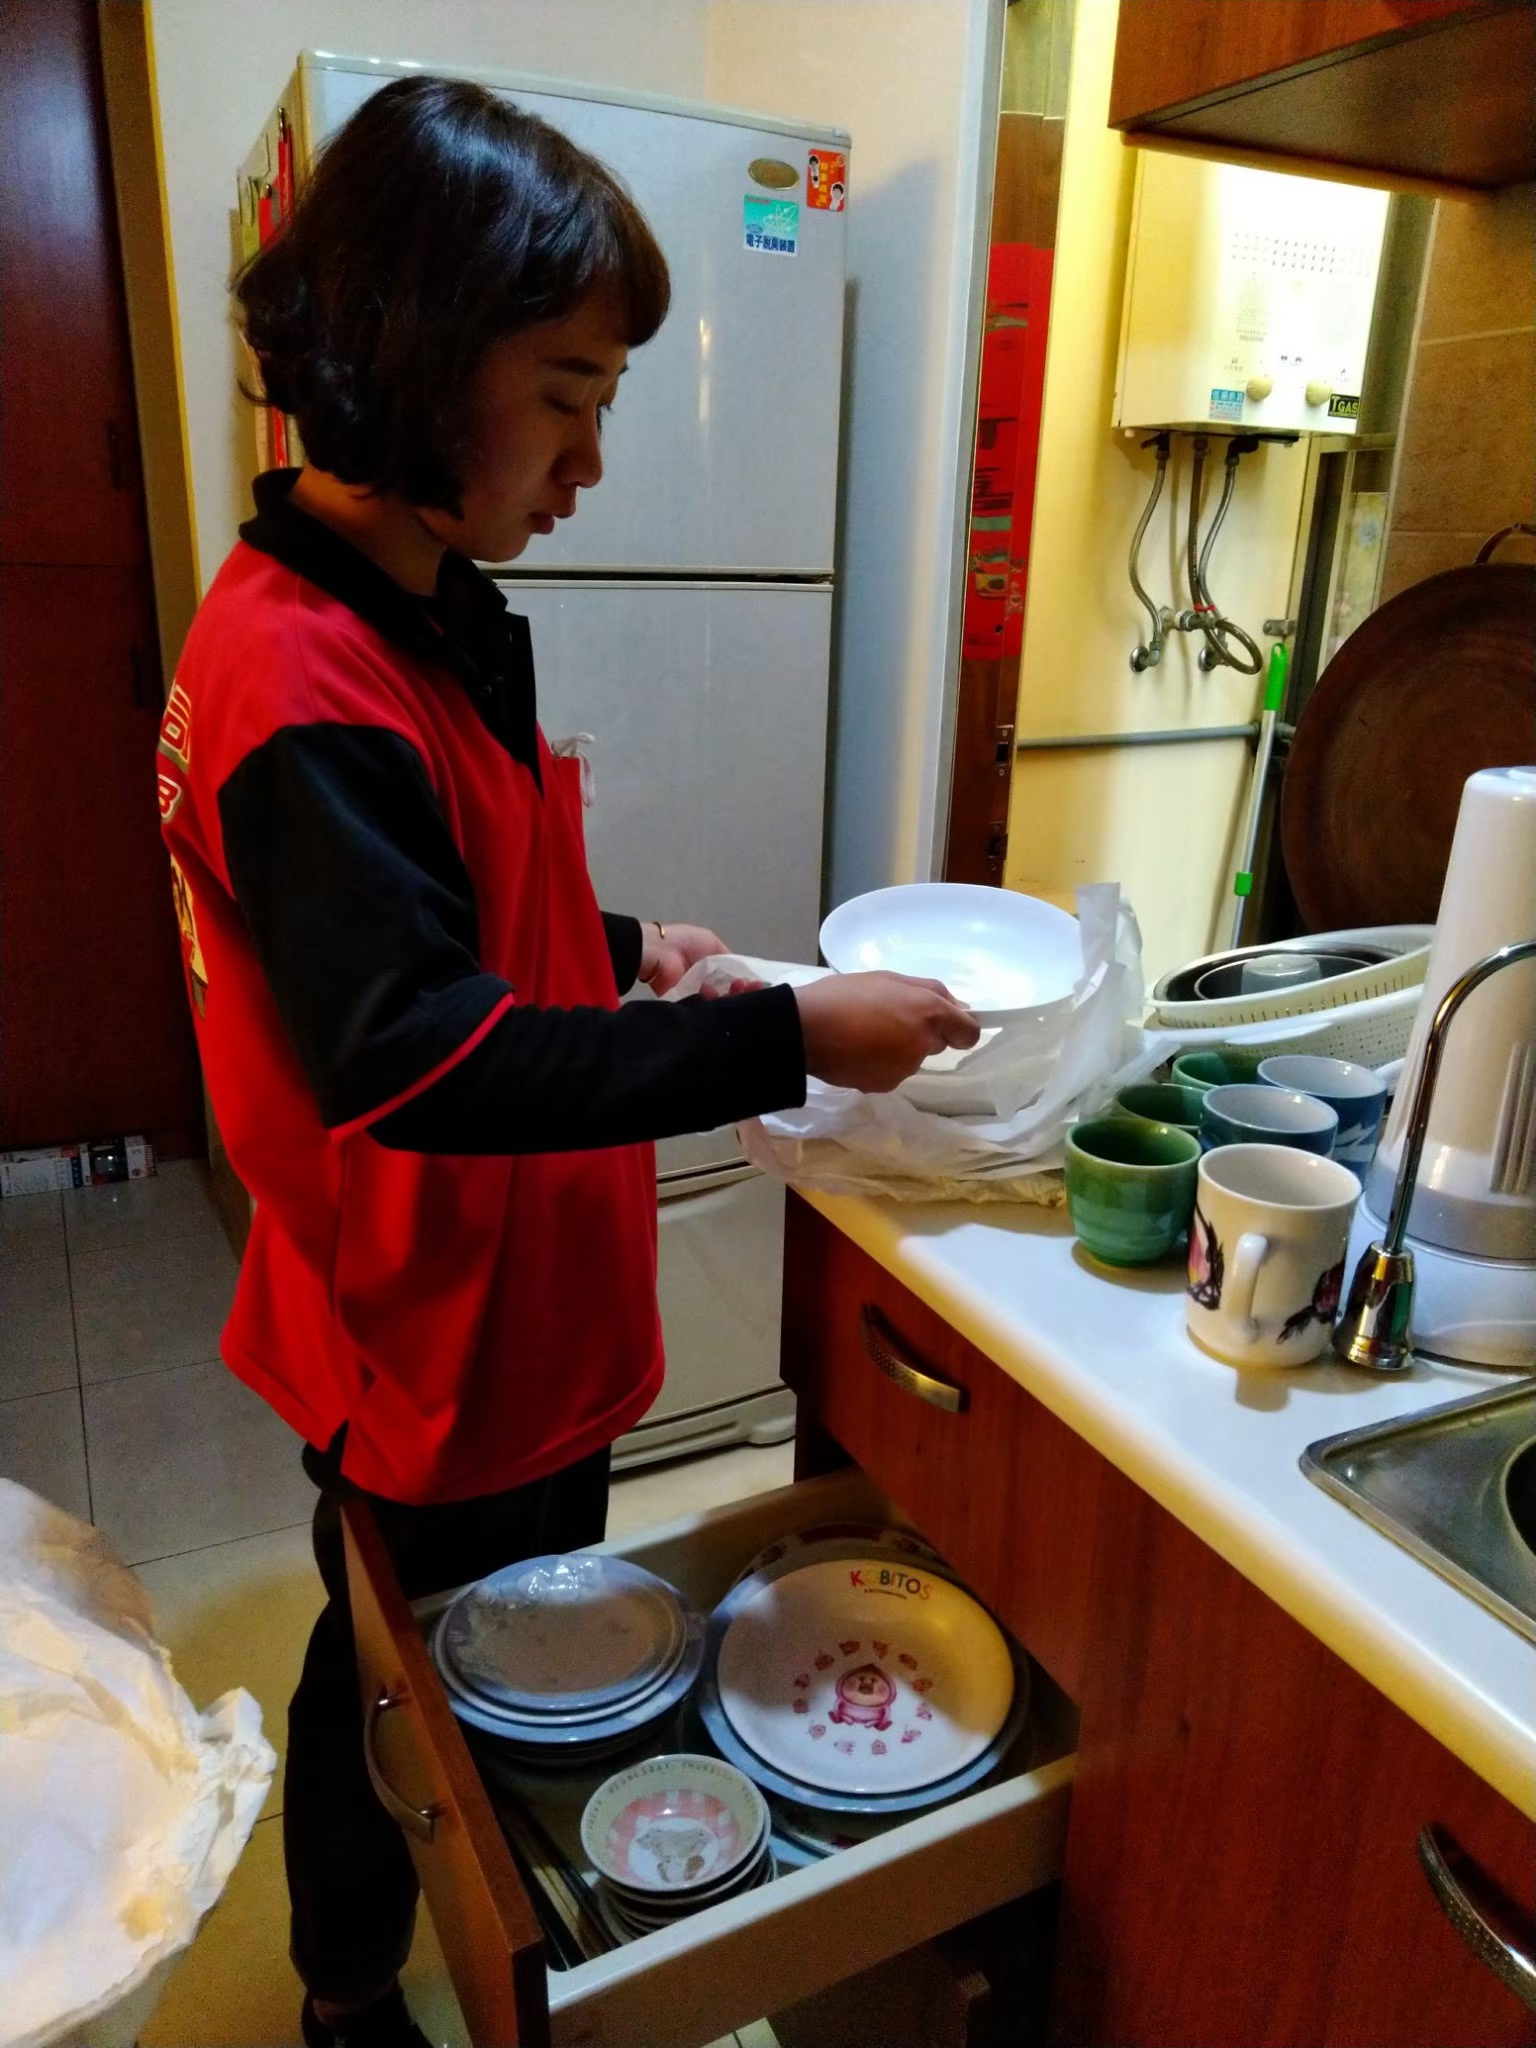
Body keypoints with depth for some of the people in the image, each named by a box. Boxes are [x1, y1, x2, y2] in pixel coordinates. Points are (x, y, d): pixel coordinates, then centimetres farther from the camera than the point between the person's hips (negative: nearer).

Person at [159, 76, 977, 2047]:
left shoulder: (448, 614, 4)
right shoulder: (295, 676, -26)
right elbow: (414, 1055, -32)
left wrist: (617, 949, 0)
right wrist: (783, 1036, -29)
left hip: (535, 1315, 9)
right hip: (426, 1364, -8)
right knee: (400, 1701, 19)